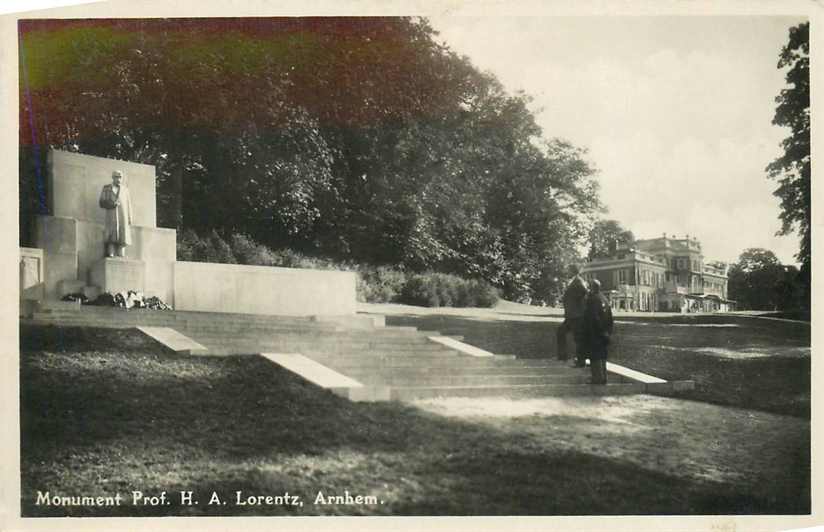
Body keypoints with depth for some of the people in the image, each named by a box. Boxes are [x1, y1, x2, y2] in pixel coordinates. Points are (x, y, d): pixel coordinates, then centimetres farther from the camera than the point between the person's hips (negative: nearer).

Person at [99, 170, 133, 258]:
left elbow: (129, 205, 10)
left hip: (123, 217, 1)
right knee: (111, 238, -10)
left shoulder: (125, 189, 13)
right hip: (111, 217, -1)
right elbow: (102, 203, 3)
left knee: (122, 240, -6)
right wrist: (112, 204, -14)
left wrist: (130, 219, 2)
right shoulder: (106, 188, 9)